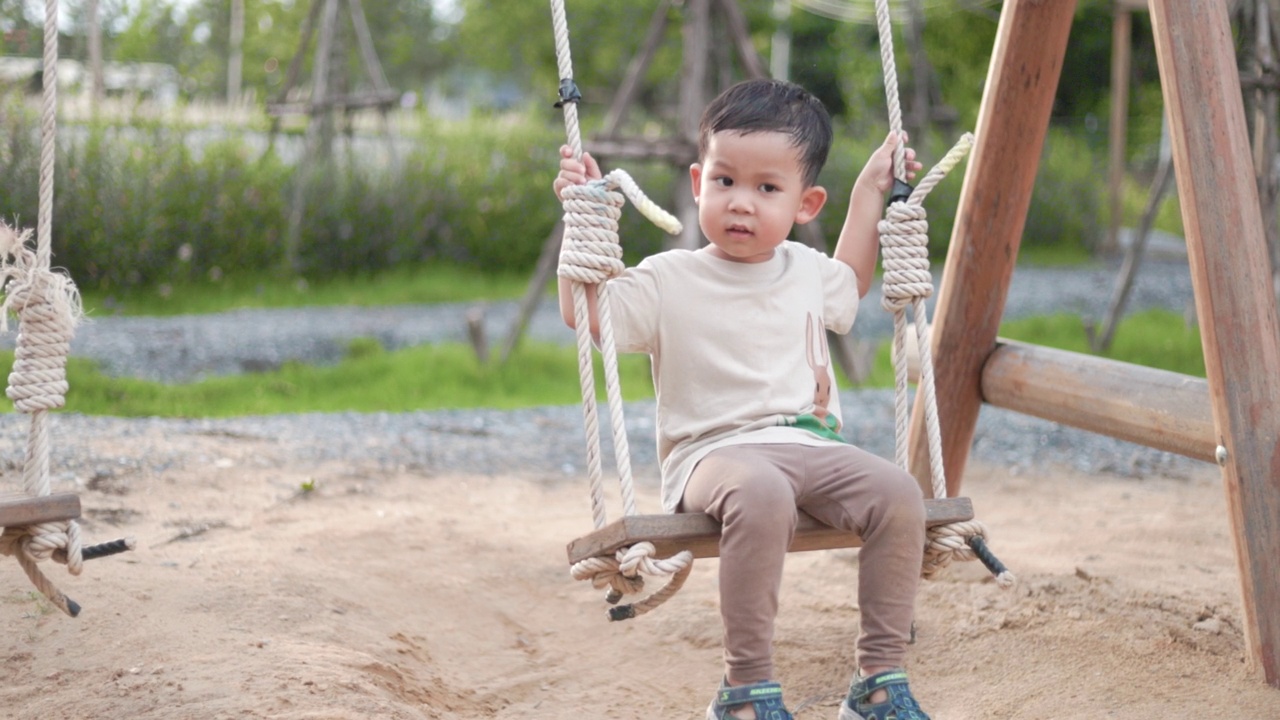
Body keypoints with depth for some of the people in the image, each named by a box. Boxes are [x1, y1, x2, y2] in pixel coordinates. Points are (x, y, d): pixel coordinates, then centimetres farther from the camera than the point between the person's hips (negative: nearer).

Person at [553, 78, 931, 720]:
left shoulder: (808, 271, 17)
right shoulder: (667, 281, 2)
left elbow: (847, 285, 40)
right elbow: (583, 313, -1)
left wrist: (869, 193, 34)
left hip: (810, 445, 5)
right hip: (715, 451, -5)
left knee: (897, 493, -24)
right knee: (760, 495, -40)